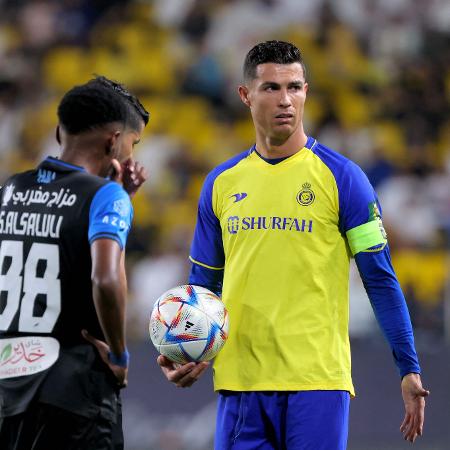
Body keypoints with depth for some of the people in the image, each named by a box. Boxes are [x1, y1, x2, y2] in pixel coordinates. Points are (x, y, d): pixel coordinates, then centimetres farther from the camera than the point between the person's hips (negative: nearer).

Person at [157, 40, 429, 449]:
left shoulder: (341, 177, -2)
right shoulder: (220, 184, 10)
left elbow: (381, 279, -2)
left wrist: (410, 369, -7)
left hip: (317, 380, -4)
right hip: (239, 382, 4)